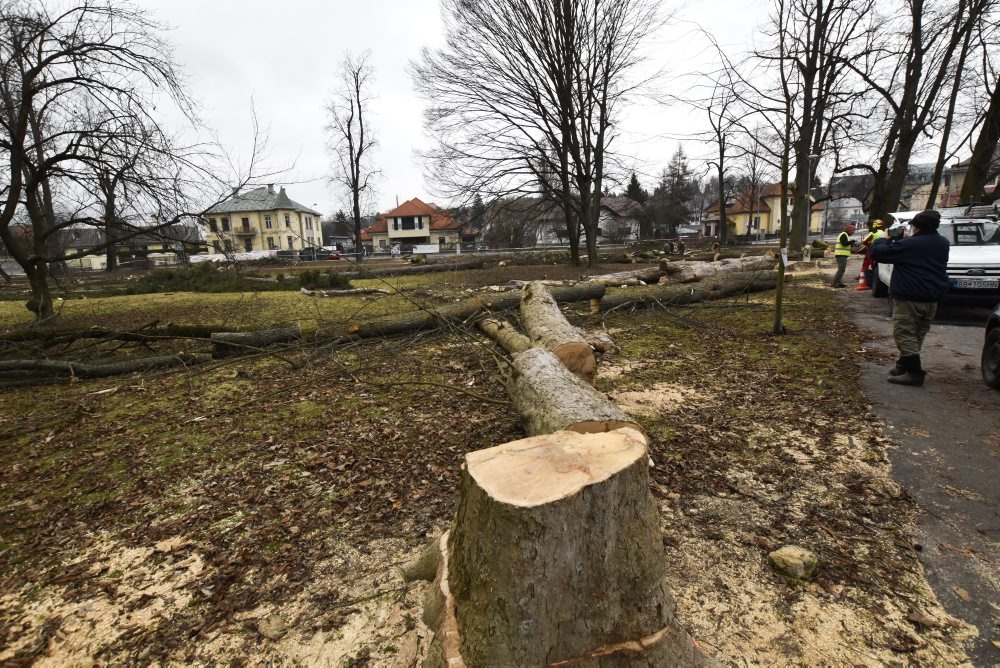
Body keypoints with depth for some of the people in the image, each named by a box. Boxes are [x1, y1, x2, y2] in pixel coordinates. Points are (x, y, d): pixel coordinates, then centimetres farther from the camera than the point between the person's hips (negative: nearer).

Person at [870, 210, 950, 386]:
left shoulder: (908, 245, -13)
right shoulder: (942, 243, 11)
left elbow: (876, 252, -11)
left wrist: (885, 239, 7)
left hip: (910, 298, -8)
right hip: (932, 299, 8)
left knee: (904, 334, -7)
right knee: (916, 335, 14)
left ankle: (914, 372, -11)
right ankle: (904, 366, 21)